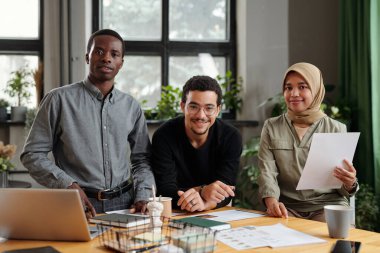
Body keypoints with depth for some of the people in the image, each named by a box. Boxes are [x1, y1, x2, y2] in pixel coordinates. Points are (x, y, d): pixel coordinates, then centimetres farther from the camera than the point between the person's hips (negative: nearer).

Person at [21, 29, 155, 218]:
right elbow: (32, 154, -1)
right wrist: (69, 186, -13)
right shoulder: (60, 99, -1)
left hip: (123, 203, 3)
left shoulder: (131, 107, 12)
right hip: (77, 204, -3)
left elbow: (141, 160, 18)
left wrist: (142, 197, 2)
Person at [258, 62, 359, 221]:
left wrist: (349, 184, -19)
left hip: (328, 205, 0)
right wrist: (272, 201, -23)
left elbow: (343, 188, 6)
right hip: (287, 208, 1)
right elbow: (267, 171, -3)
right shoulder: (271, 127, 8)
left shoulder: (336, 129, 6)